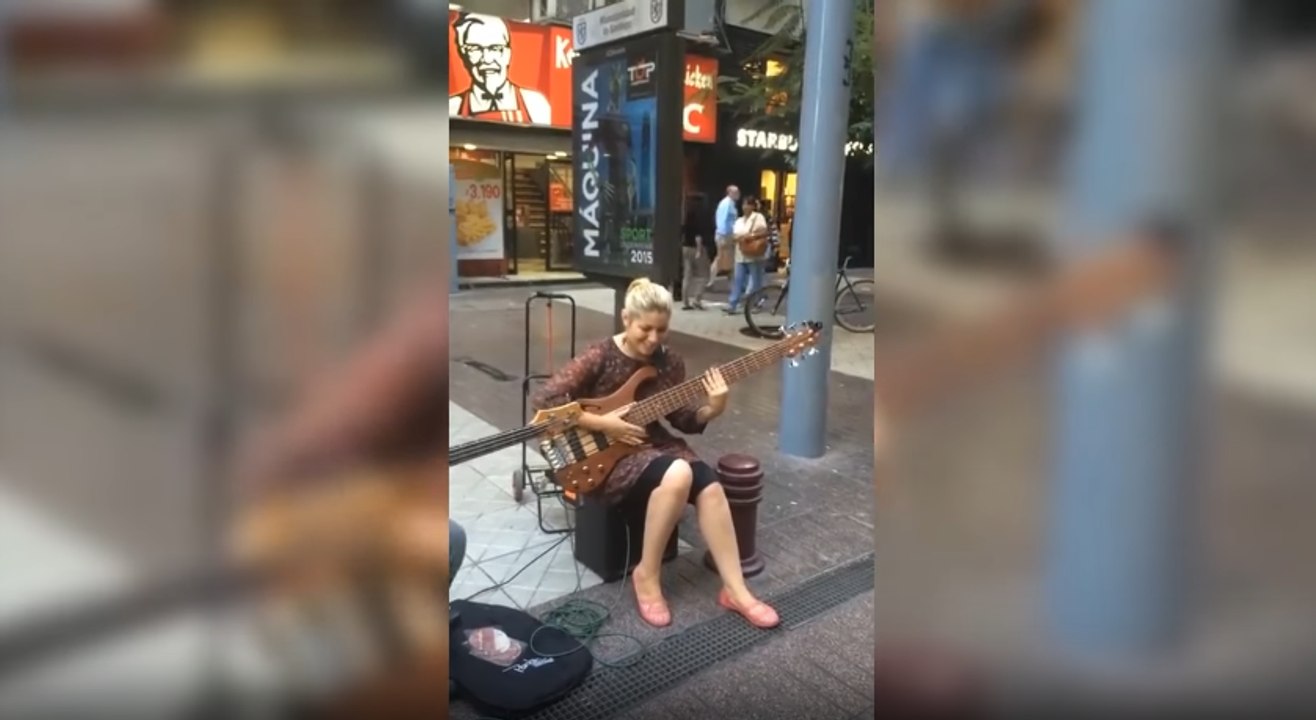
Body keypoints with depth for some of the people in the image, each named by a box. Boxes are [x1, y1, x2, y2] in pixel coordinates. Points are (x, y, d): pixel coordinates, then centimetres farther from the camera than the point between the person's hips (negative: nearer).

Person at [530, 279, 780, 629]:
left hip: (652, 443, 6)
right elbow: (543, 399, -18)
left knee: (710, 486, -21)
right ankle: (647, 576, -14)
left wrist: (711, 410, -16)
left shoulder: (669, 361, 1)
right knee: (677, 474, -34)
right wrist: (602, 423, -21)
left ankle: (735, 590, -9)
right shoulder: (600, 357, -15)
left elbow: (682, 420, 6)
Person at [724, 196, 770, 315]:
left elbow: (764, 232, -16)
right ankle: (731, 305, 0)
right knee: (737, 280, 1)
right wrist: (736, 239, -8)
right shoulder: (739, 221, 16)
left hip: (754, 255, -6)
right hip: (741, 256, 6)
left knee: (755, 281, 1)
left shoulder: (758, 217, -4)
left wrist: (750, 236, -24)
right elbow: (734, 237, 15)